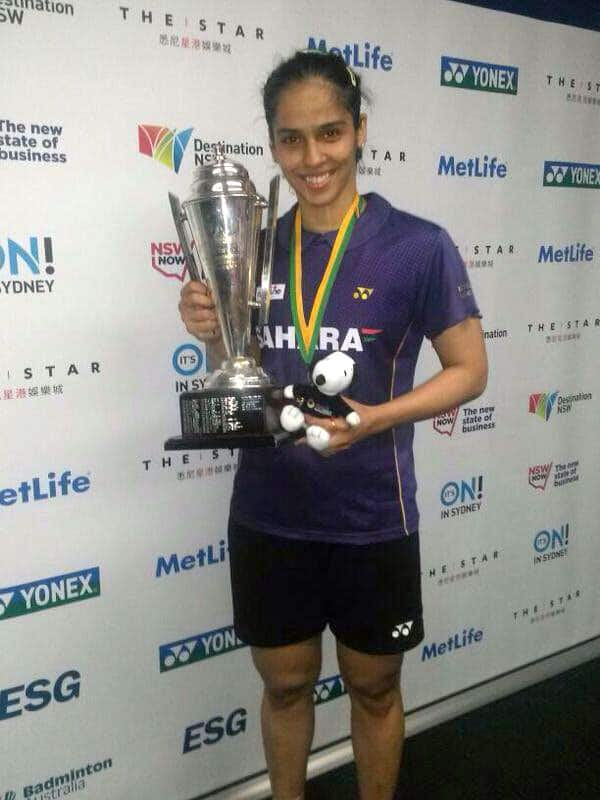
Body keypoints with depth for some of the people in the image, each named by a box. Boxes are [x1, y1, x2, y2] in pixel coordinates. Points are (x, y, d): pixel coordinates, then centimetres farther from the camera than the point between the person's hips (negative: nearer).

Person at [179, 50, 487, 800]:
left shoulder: (418, 246, -11)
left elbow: (469, 371, -7)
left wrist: (373, 419, -22)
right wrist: (213, 337, -14)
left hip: (370, 519, -2)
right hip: (267, 515, 3)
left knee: (373, 688, 19)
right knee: (285, 682, 21)